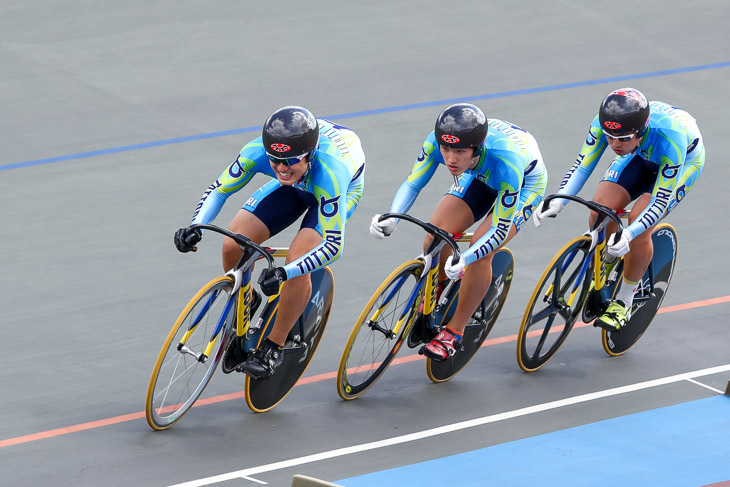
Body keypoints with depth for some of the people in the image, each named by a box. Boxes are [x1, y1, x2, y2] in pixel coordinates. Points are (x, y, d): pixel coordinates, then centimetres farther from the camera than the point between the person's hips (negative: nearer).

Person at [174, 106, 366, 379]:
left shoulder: (328, 172, -44)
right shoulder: (257, 151, -34)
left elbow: (333, 245, -42)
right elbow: (219, 190, -18)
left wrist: (285, 273, -55)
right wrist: (196, 226, -37)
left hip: (345, 188, -4)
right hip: (296, 185, 4)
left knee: (297, 267, -26)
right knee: (233, 246, -14)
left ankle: (273, 348, -5)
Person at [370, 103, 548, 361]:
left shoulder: (505, 161, -44)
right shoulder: (436, 141, -33)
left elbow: (500, 230, -37)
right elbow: (412, 183, -20)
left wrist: (465, 260, -53)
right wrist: (392, 218, -40)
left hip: (525, 181, -4)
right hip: (480, 176, 4)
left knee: (480, 253, -24)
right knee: (435, 240, -14)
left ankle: (453, 332, -5)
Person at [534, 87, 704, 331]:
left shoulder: (669, 138, -43)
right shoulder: (606, 122, -32)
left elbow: (660, 202, -38)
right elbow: (582, 165, -22)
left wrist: (629, 234, -53)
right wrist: (559, 200, -39)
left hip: (685, 159, -4)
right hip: (641, 156, 4)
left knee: (639, 225, -24)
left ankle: (623, 303, -4)